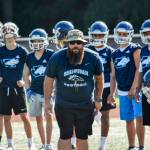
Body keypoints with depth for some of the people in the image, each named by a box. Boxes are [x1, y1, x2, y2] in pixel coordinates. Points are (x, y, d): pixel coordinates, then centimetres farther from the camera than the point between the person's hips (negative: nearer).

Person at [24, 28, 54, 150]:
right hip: (35, 92, 4)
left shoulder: (51, 55, -7)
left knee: (48, 116, -7)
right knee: (38, 118, 8)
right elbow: (26, 75, 17)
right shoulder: (29, 58, 6)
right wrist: (28, 89, 6)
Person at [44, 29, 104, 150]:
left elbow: (99, 78, 9)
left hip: (86, 105, 1)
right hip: (63, 106, -1)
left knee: (82, 137, 10)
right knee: (65, 136, 0)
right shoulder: (57, 58, -11)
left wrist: (98, 99, 10)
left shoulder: (93, 58, -7)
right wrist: (47, 101, 4)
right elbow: (49, 80, 1)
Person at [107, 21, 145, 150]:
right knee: (129, 120, 10)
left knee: (139, 118, -12)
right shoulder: (115, 54, 13)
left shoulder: (135, 49, -4)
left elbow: (139, 69, -11)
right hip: (123, 91, 6)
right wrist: (112, 93, 11)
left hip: (135, 89, -6)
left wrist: (134, 88, -16)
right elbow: (114, 75, 17)